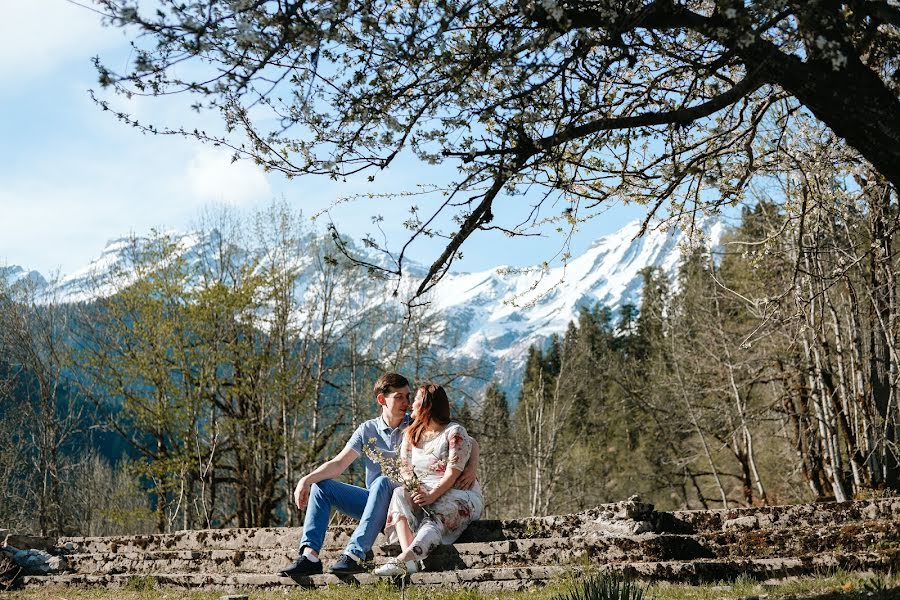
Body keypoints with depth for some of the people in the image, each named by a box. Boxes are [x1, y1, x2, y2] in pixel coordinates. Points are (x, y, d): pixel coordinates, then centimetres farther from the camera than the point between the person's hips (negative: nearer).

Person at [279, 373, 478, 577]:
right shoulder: (367, 430, 7)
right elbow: (338, 464, 0)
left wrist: (471, 468, -20)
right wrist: (307, 479, -17)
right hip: (374, 502, 4)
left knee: (382, 482, -34)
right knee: (321, 486, -10)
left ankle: (354, 554, -44)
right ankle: (310, 555, -26)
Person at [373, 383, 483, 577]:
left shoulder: (455, 432, -2)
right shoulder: (411, 435, 17)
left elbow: (453, 472, -13)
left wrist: (433, 495, -28)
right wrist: (414, 489, -16)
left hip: (458, 494, -5)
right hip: (422, 494, 5)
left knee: (434, 519, -35)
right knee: (399, 494, -27)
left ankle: (404, 559, -61)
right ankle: (410, 558, -48)